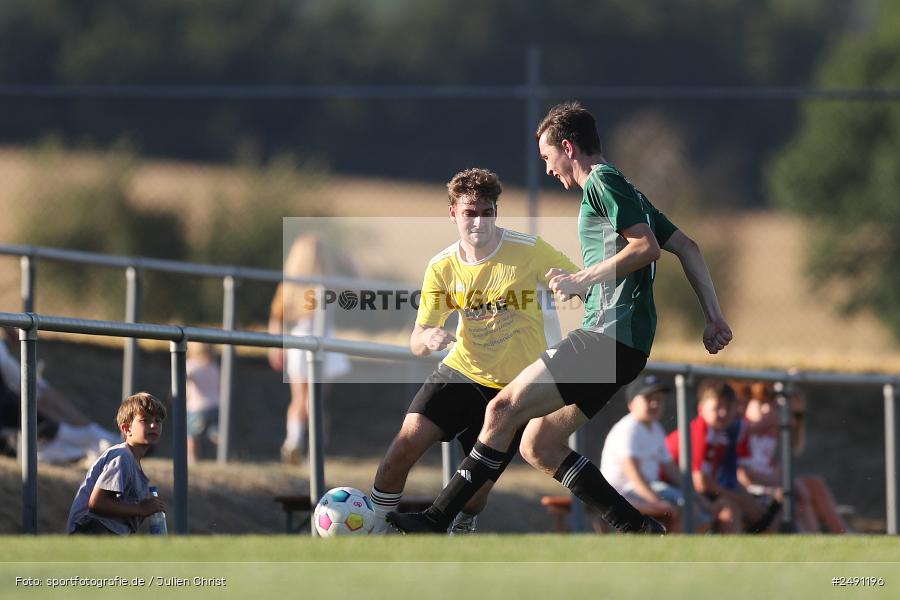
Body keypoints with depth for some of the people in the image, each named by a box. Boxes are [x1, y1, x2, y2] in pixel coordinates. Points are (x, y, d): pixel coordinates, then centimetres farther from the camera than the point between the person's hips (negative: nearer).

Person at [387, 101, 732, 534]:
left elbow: (646, 247, -17)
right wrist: (714, 317, 22)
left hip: (610, 334, -10)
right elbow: (687, 247, 26)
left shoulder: (602, 181, -5)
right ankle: (639, 531, 4)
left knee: (504, 409, -12)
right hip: (615, 340, 10)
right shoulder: (623, 191, 26)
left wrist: (581, 281, -11)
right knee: (537, 446, 8)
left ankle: (436, 520, -13)